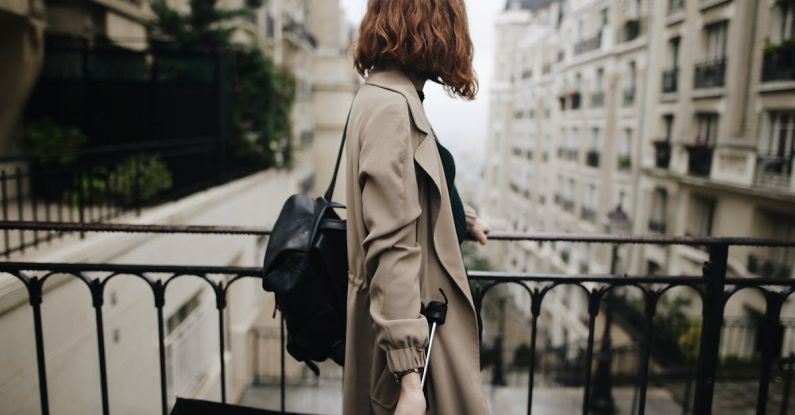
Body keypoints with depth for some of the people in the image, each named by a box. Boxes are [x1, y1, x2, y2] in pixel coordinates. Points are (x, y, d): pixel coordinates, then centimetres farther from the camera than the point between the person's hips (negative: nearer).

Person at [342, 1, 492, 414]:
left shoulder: (387, 97, 8)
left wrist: (466, 220, 39)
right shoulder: (390, 108, -22)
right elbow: (392, 246, -28)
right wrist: (408, 371, -27)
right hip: (413, 326, -10)